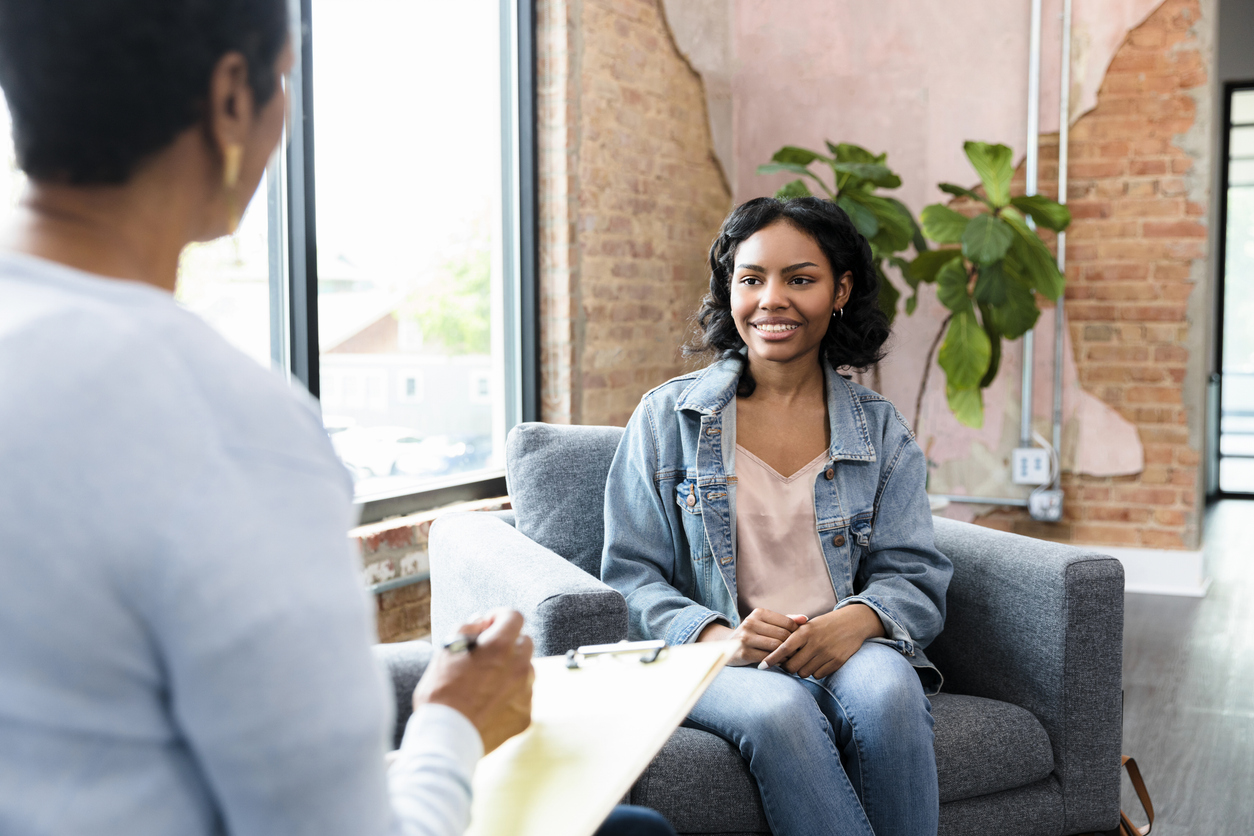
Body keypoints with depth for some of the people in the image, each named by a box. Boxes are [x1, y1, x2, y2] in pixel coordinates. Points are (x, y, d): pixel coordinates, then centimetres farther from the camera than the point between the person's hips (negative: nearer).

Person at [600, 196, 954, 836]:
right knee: (779, 710, -35)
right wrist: (719, 637, -18)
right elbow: (631, 575, 2)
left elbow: (915, 577, 7)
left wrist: (857, 619, -18)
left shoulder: (879, 429, 13)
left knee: (887, 689, -33)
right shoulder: (667, 417, 7)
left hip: (848, 653, 2)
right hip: (714, 663, -1)